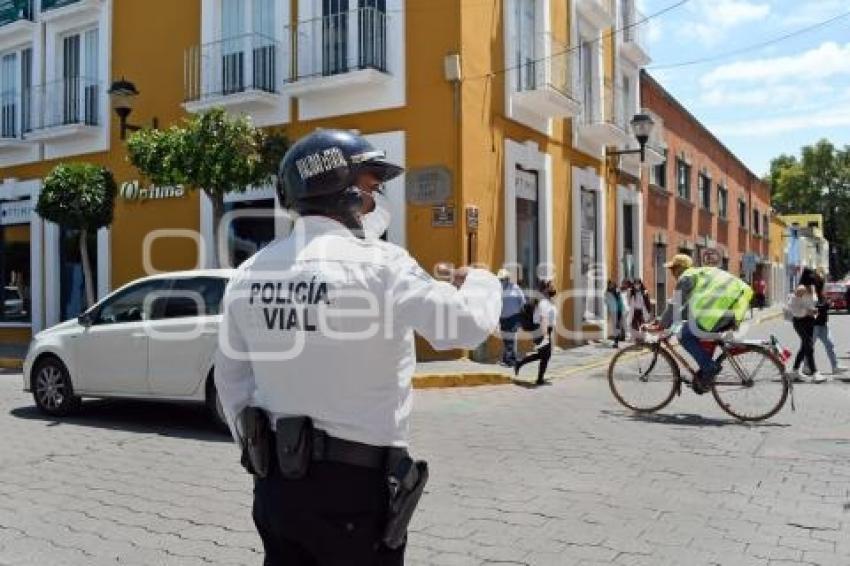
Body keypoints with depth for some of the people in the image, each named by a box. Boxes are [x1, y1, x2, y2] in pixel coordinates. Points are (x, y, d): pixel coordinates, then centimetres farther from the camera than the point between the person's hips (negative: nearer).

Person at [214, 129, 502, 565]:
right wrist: (479, 281, 10)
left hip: (276, 478, 6)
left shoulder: (249, 272, 4)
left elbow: (231, 380, 10)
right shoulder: (377, 263, -16)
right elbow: (467, 324, -11)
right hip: (354, 483, -6)